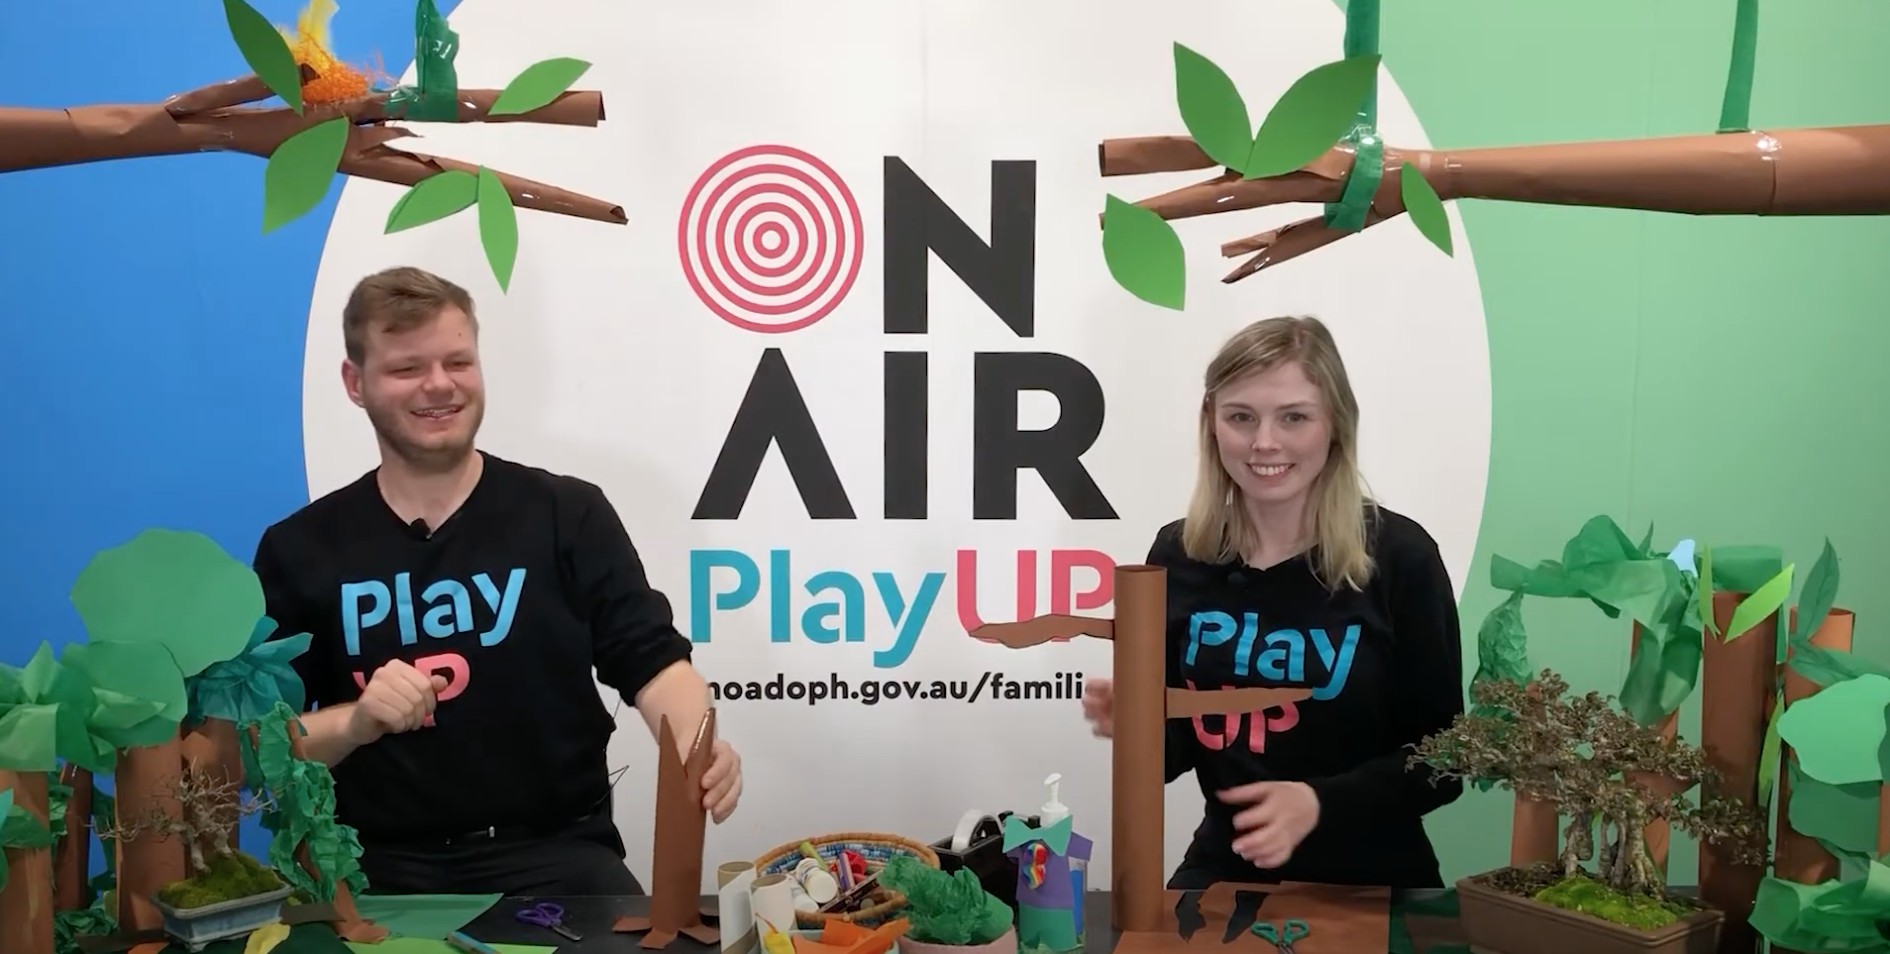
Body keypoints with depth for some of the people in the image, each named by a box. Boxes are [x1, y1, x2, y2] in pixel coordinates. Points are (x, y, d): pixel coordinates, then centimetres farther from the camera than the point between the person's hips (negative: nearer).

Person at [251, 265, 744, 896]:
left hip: (555, 853, -1)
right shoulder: (300, 548, 6)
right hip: (381, 865, 2)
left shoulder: (569, 514, 2)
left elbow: (652, 660, -4)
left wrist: (695, 745, -26)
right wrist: (357, 722, -15)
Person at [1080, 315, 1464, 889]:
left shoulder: (1398, 556, -11)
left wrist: (1319, 801, -21)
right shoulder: (1178, 556, -3)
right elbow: (1180, 744, 7)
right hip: (1225, 871, 2)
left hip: (1371, 880, -2)